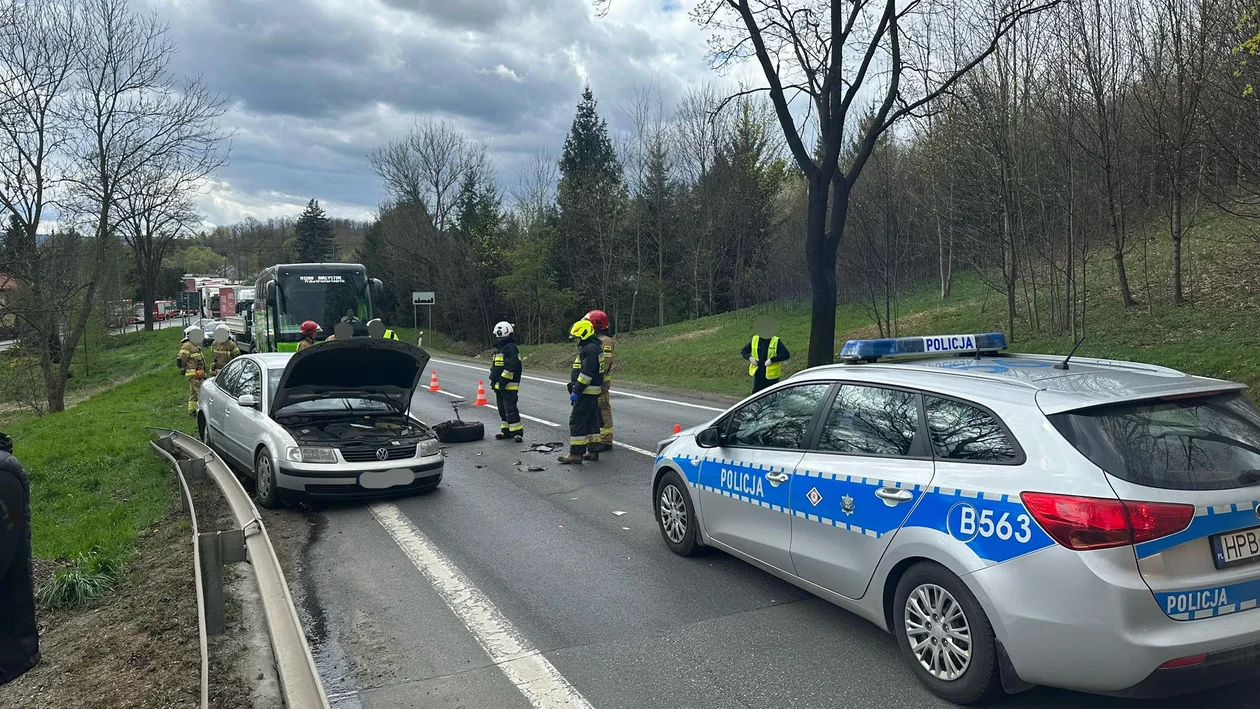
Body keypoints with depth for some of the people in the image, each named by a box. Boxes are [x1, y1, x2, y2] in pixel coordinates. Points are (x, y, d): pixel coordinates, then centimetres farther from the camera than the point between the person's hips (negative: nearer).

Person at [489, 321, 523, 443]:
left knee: (510, 409, -11)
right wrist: (494, 380, 22)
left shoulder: (511, 348, -14)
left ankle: (517, 432, -8)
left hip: (509, 386, -10)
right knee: (502, 409, 14)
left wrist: (503, 380, -22)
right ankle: (506, 430, 22)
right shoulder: (499, 349, 18)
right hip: (499, 386, 10)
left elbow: (511, 366, -23)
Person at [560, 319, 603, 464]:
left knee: (577, 421, -9)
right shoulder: (587, 347, 17)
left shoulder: (590, 349, -18)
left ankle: (576, 454, -8)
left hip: (586, 392, -11)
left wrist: (576, 391, -22)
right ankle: (593, 451, 20)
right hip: (591, 392, 11)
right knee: (591, 420, 14)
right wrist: (574, 388, 23)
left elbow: (586, 373, -24)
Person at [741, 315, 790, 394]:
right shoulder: (755, 340, 3)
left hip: (771, 376, -3)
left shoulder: (776, 341, -8)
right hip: (758, 375, 3)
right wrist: (749, 358, -9)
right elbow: (743, 351, 12)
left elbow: (786, 355, -18)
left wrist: (772, 360, -25)